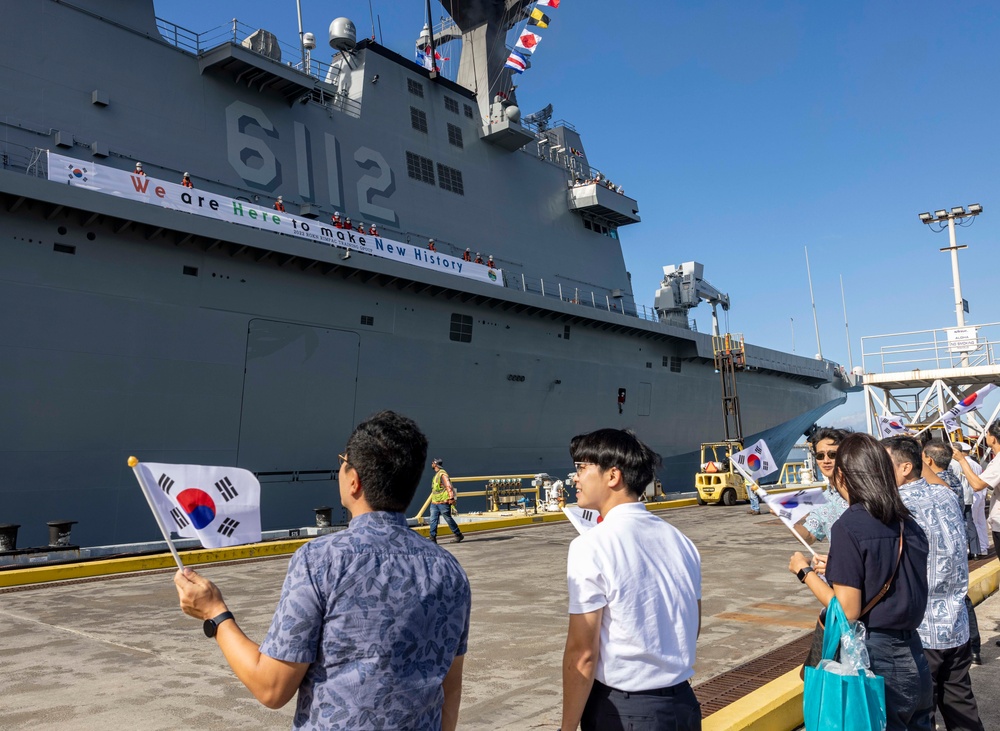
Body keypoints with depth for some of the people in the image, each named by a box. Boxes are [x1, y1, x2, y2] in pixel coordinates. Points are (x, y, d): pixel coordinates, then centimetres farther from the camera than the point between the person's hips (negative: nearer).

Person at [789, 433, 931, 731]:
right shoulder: (908, 524, 2)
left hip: (874, 659, -6)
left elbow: (848, 611, -19)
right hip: (913, 656, 6)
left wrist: (805, 572, -6)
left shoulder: (848, 526, -18)